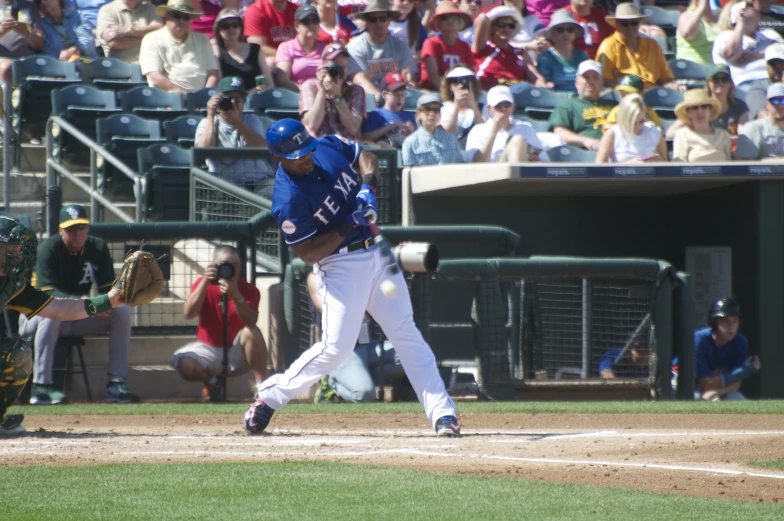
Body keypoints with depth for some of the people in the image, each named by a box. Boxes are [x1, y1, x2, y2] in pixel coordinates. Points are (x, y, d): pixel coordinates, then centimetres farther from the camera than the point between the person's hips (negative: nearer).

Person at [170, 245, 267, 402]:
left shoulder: (249, 290, -9)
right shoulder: (203, 284, -5)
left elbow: (250, 322, -27)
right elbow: (188, 313, -22)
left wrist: (235, 296, -42)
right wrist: (205, 282, -31)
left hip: (236, 353, -1)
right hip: (208, 349, 1)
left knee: (251, 332, -33)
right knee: (184, 364, -30)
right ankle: (211, 382, 6)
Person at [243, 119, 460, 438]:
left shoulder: (328, 146, -4)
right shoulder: (288, 198, -21)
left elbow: (365, 157, 14)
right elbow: (308, 253, -19)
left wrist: (369, 184, -7)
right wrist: (348, 227, -25)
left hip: (376, 252, 6)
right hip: (341, 265, -6)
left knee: (406, 334, 3)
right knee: (336, 347, -9)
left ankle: (442, 413, 3)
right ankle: (270, 396, 10)